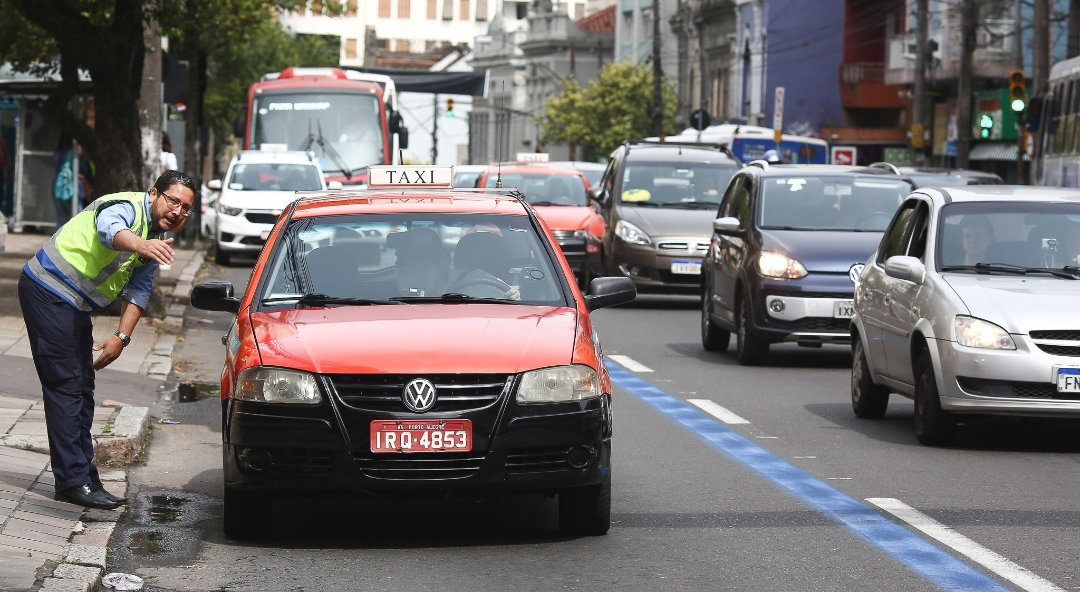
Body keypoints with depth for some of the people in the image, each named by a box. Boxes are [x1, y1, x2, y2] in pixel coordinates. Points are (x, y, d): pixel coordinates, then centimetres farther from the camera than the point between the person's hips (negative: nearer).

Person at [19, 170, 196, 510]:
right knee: (65, 385, -12)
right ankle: (73, 481, -13)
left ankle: (82, 478, 20)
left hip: (73, 308, 10)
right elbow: (109, 230, -43)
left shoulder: (157, 238, 11)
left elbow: (138, 292, 11)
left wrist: (122, 336, -2)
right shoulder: (127, 207, -18)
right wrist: (141, 245, -63)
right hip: (48, 292, -10)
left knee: (81, 389, 13)